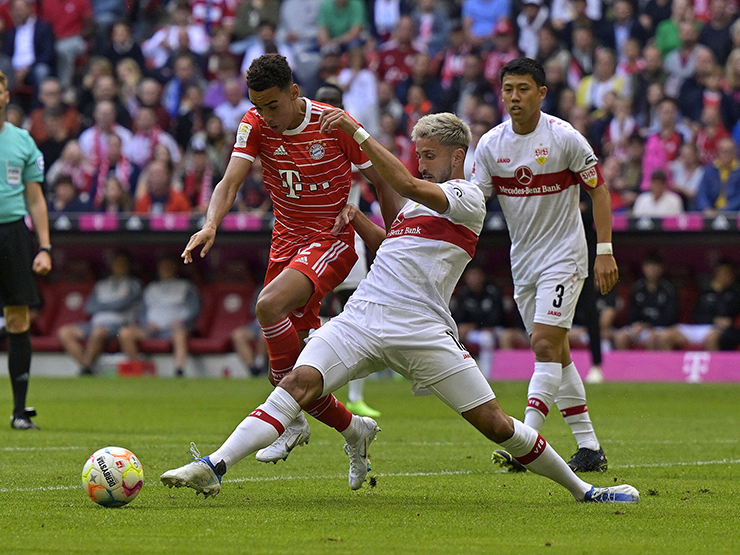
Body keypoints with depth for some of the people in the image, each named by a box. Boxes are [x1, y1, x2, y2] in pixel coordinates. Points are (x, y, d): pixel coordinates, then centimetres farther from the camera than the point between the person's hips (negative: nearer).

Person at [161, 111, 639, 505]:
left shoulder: (468, 198, 0)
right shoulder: (420, 201, 26)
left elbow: (406, 183, -17)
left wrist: (357, 132, -16)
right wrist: (358, 218, 22)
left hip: (421, 330, -6)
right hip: (361, 319, 6)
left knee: (494, 422, -6)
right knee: (300, 382, -17)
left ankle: (581, 489, 12)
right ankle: (215, 467, -27)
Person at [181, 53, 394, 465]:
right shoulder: (256, 125, -4)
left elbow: (385, 183, -3)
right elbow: (231, 182, -14)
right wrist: (211, 225, -33)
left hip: (331, 241, -6)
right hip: (286, 242, 6)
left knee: (270, 306, -30)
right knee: (287, 361, 6)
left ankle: (292, 419, -19)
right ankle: (352, 428, 27)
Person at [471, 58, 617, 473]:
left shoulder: (565, 138, -12)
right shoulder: (491, 144, -1)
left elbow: (598, 189, -5)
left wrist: (605, 251, -10)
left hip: (564, 256, -5)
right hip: (522, 261, 5)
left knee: (545, 343, -17)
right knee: (555, 352, 8)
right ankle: (590, 447, 15)